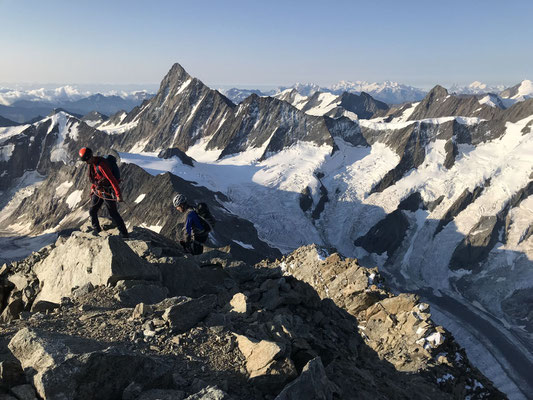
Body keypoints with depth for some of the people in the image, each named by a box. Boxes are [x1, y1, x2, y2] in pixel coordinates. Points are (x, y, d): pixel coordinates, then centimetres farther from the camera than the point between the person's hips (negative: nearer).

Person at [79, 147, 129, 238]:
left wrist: (118, 194, -31)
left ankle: (124, 234, 4)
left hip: (108, 192, -9)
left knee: (113, 213, -4)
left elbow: (112, 179, -30)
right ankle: (97, 231, 31)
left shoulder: (101, 165, -27)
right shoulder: (91, 163, 2)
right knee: (92, 211, 14)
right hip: (98, 191, 9)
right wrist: (93, 187, 24)